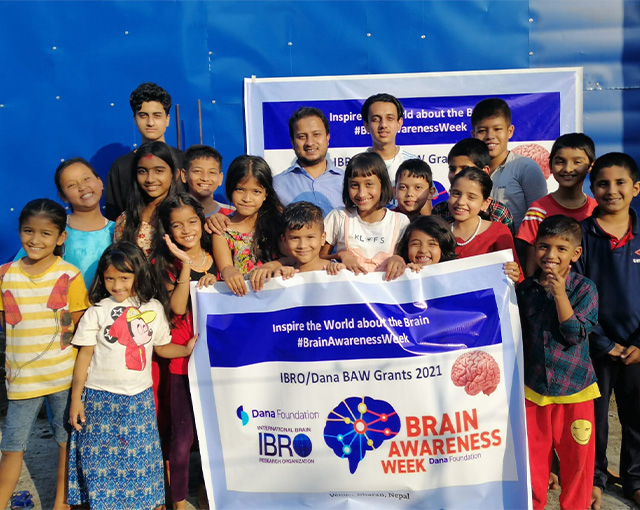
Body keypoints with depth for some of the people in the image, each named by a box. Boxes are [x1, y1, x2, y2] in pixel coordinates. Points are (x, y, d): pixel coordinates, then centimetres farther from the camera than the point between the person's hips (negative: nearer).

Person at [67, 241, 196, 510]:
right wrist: (76, 398, -1)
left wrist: (187, 349, -7)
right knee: (102, 457, 6)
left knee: (140, 458, 8)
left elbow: (161, 347, 10)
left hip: (139, 397, 1)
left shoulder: (153, 309, 2)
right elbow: (84, 355, 0)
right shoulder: (97, 311, -3)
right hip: (101, 398, -1)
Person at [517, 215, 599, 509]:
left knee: (576, 457, 10)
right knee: (533, 456, 13)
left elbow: (575, 333, -18)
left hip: (574, 389, -2)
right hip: (532, 388, 2)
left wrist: (559, 293, -22)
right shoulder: (525, 290, 2)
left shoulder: (584, 289, -6)